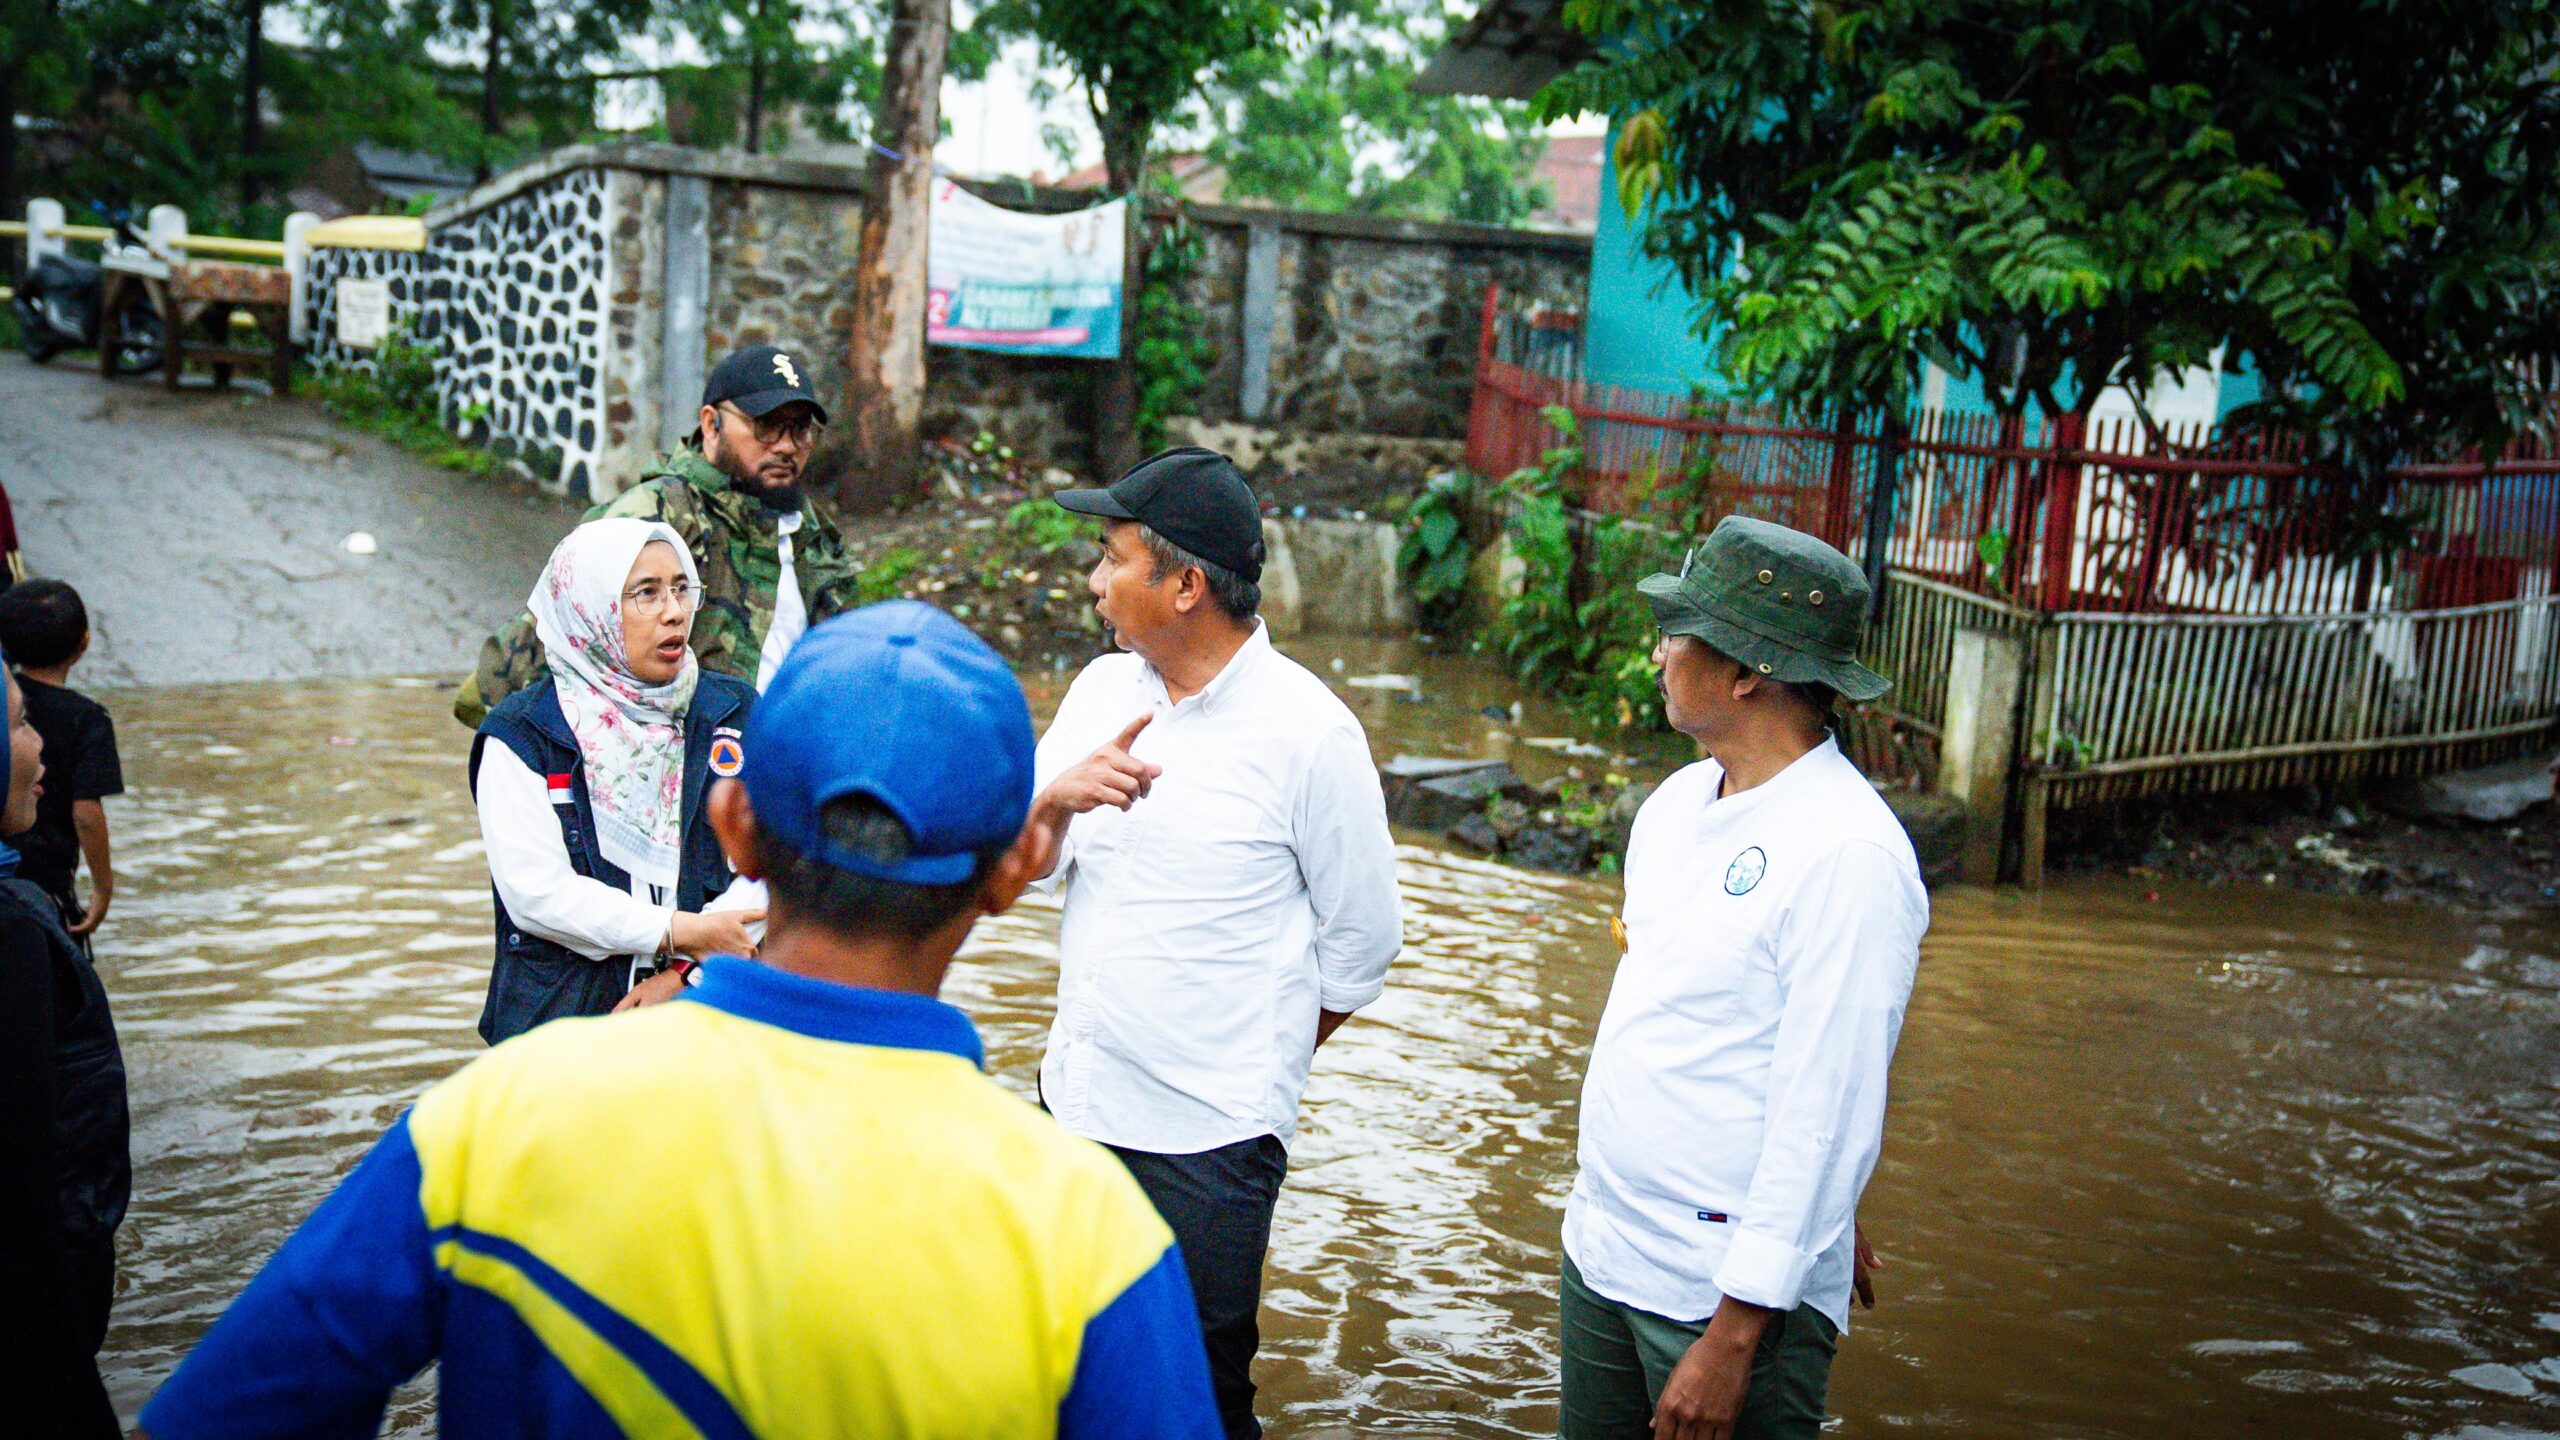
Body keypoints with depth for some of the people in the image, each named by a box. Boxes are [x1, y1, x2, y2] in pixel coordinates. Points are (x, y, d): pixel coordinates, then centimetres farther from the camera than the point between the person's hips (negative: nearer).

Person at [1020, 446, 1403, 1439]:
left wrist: (1256, 1073, 4)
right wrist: (1056, 798, -17)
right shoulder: (1102, 690, 4)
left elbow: (1362, 940, -5)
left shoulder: (1308, 732, -13)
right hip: (1075, 1101, 6)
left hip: (1207, 1139, -5)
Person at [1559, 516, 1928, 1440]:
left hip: (1734, 1291, -7)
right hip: (1602, 1243, 8)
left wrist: (1735, 1335, -21)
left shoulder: (1849, 856, -20)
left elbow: (1825, 1119, -22)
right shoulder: (1678, 801, 6)